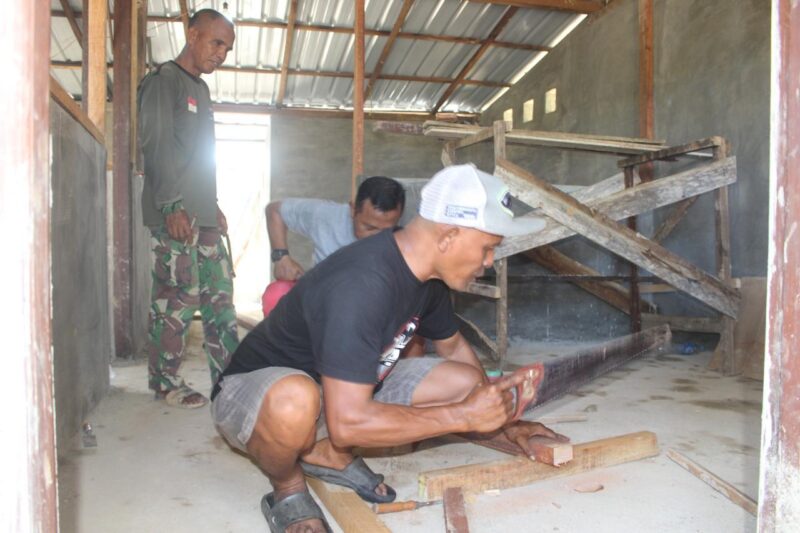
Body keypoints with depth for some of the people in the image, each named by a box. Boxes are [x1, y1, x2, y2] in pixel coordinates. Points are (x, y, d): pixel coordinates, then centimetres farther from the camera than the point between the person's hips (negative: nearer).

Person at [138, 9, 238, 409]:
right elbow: (157, 146, -14)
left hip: (203, 214, 9)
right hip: (175, 215, -9)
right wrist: (172, 206, -21)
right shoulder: (164, 80, -4)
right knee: (178, 299, -6)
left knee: (220, 295, 7)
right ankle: (165, 383, 7)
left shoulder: (200, 89, 22)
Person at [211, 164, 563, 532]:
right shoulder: (361, 285, -35)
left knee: (465, 383, -4)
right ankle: (288, 489, -7)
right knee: (295, 399, -43)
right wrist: (464, 416, -28)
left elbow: (453, 346, 12)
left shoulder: (427, 273, -7)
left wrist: (503, 421, 10)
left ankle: (328, 453, 6)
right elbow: (347, 423, -36)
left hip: (346, 390, 8)